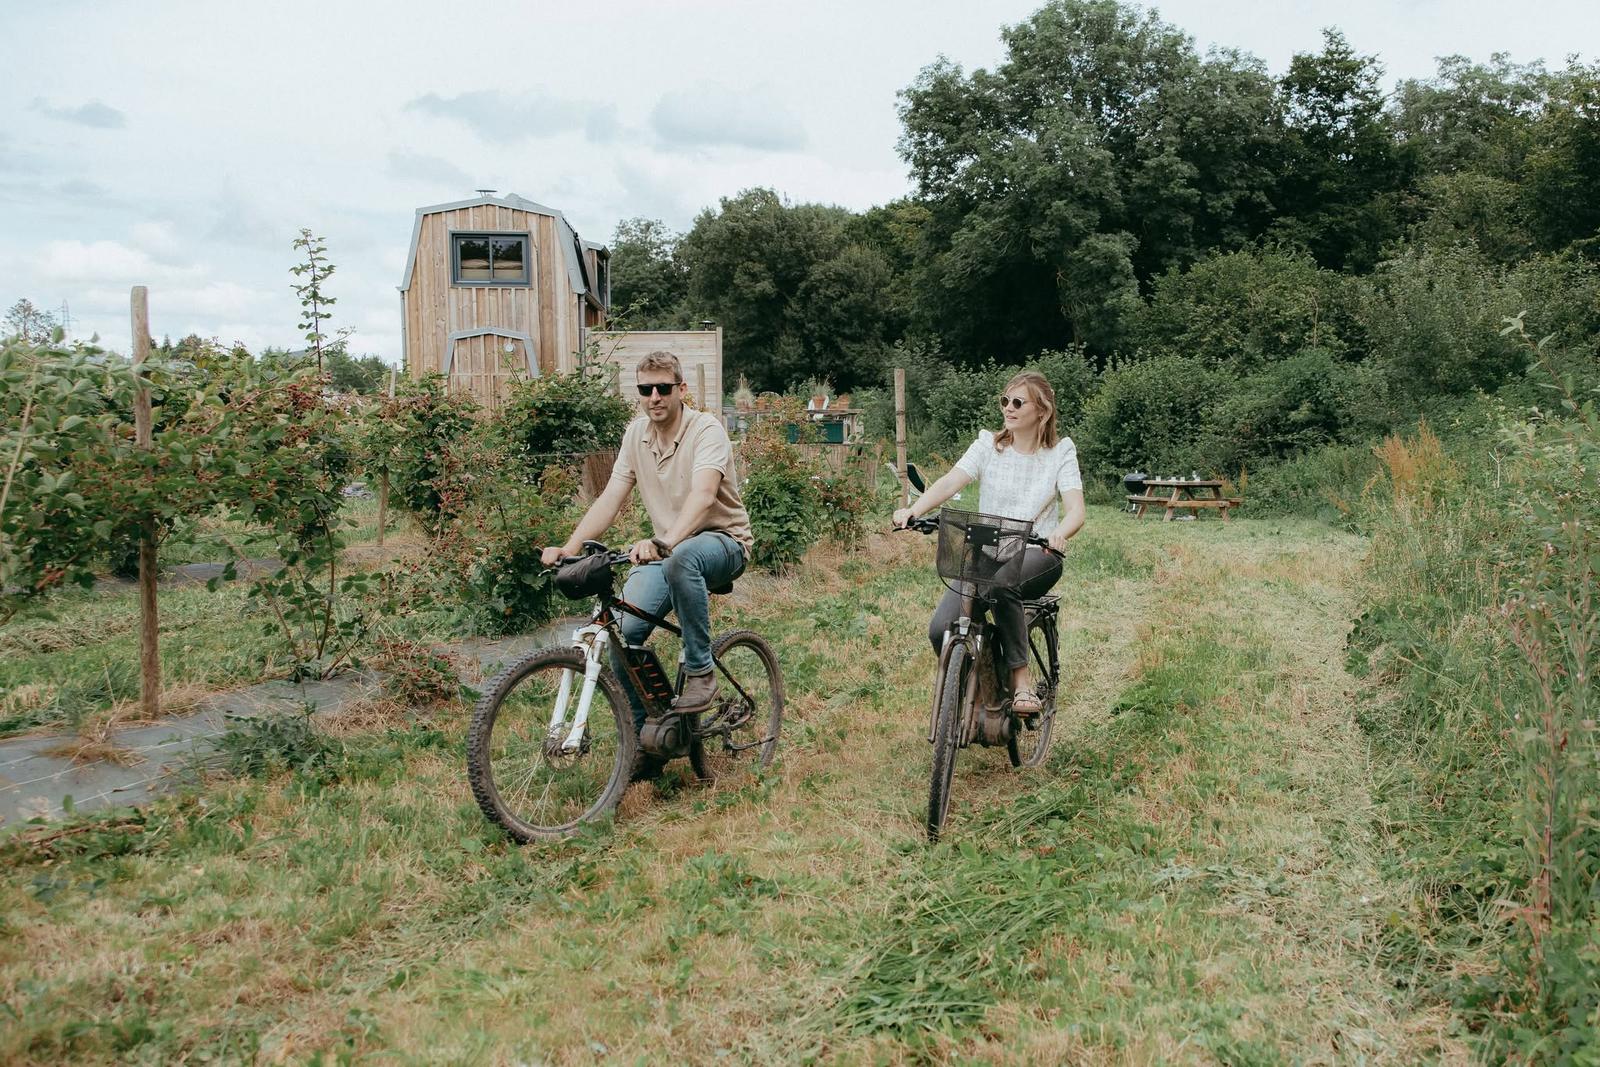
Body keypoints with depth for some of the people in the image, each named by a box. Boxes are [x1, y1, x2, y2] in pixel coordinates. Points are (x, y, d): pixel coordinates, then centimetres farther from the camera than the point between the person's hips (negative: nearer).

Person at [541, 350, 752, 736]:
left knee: (681, 558, -41)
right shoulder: (636, 434, 3)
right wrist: (568, 548, -16)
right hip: (665, 550, 6)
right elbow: (610, 499, -1)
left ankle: (701, 672, -24)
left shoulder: (707, 430, -16)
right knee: (623, 629, -16)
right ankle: (639, 732, 3)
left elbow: (703, 495, -34)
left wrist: (662, 543, -51)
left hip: (723, 541, -5)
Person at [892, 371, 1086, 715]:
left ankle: (1021, 678, -23)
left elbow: (1076, 509, -10)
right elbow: (950, 482, -9)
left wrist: (1060, 534, -34)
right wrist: (914, 510, -30)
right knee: (941, 629, -20)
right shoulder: (988, 444, 6)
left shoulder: (1061, 451, 3)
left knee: (1001, 583, -39)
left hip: (1036, 555, -2)